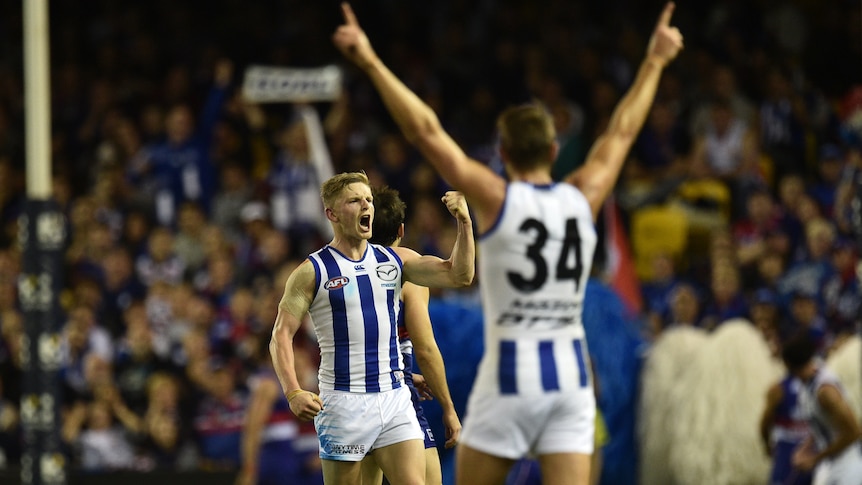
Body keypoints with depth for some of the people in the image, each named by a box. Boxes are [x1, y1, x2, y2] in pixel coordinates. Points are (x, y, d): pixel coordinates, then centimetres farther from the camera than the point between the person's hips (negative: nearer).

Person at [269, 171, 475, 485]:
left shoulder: (394, 260, 9)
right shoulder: (313, 271, -2)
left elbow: (458, 276, 1)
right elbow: (281, 335, -5)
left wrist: (464, 223, -14)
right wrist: (293, 392, -19)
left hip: (395, 399, 3)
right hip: (343, 402, -3)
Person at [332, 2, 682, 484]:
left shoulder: (497, 198, -7)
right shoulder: (583, 199, 5)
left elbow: (426, 131, -9)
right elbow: (622, 131, 19)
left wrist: (371, 63, -9)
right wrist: (655, 62, 33)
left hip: (510, 371, -3)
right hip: (571, 371, 3)